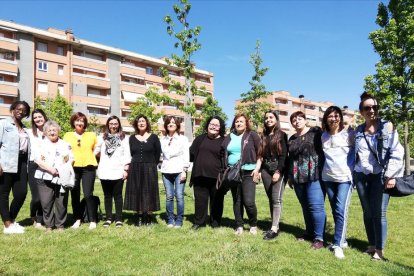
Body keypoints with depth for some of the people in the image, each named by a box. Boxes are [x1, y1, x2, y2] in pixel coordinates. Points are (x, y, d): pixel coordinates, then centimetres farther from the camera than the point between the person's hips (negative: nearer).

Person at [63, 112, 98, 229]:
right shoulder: (67, 136, 10)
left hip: (88, 168, -2)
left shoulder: (91, 135, 7)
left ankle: (92, 220, 2)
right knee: (75, 195, 6)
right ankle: (77, 219, 19)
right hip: (73, 168, 2)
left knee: (88, 194, -8)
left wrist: (88, 157, 5)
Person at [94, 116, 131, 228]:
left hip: (118, 171, -2)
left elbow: (127, 154, -2)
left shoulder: (123, 138, 2)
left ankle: (118, 219, 10)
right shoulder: (102, 137, 9)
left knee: (117, 195, 2)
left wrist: (126, 169, -6)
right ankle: (108, 218, 18)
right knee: (107, 195, 10)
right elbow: (96, 151, 12)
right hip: (105, 171, 3)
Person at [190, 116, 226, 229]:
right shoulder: (200, 139, 11)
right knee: (200, 199, 9)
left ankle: (215, 223, 22)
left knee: (216, 201, 7)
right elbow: (191, 154, 14)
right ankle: (199, 222, 22)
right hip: (200, 175, 2)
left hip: (216, 177, -2)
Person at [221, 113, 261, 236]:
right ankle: (239, 226, 19)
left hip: (248, 173, -4)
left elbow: (260, 153, -1)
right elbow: (223, 155, 16)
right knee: (236, 201, 8)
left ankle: (253, 225, 12)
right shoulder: (229, 138, 13)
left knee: (249, 202, -9)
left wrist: (257, 168, -9)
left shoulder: (252, 135, 2)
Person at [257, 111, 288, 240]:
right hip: (265, 170, 5)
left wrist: (278, 171, -15)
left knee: (276, 199, -9)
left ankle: (274, 229, -9)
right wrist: (258, 169, 4)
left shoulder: (282, 135, 1)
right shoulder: (263, 136, 15)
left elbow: (284, 155, -7)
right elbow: (261, 155, 14)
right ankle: (275, 226, 12)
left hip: (278, 169, -5)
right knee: (270, 199, 6)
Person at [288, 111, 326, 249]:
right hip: (298, 178, 6)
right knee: (305, 207, 12)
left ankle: (319, 238, -1)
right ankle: (309, 232, 24)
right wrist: (290, 177, 23)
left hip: (314, 176, -5)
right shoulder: (292, 139, 18)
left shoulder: (316, 132, 1)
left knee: (316, 206, -8)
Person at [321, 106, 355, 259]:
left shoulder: (349, 133, -3)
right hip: (328, 178, 5)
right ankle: (342, 239, 23)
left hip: (345, 177, -5)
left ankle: (338, 244, -5)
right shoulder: (323, 136, 9)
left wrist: (353, 170, -11)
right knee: (335, 210, 10)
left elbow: (357, 152, -3)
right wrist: (323, 170, 9)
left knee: (341, 210, -11)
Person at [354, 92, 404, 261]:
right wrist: (352, 173, 6)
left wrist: (391, 175, -11)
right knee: (367, 212, 9)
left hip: (380, 175, -3)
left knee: (379, 213, -3)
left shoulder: (387, 127, -2)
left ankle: (379, 249, 9)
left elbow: (396, 152, -6)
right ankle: (371, 245, 22)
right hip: (361, 176, 3)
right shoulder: (358, 131, 8)